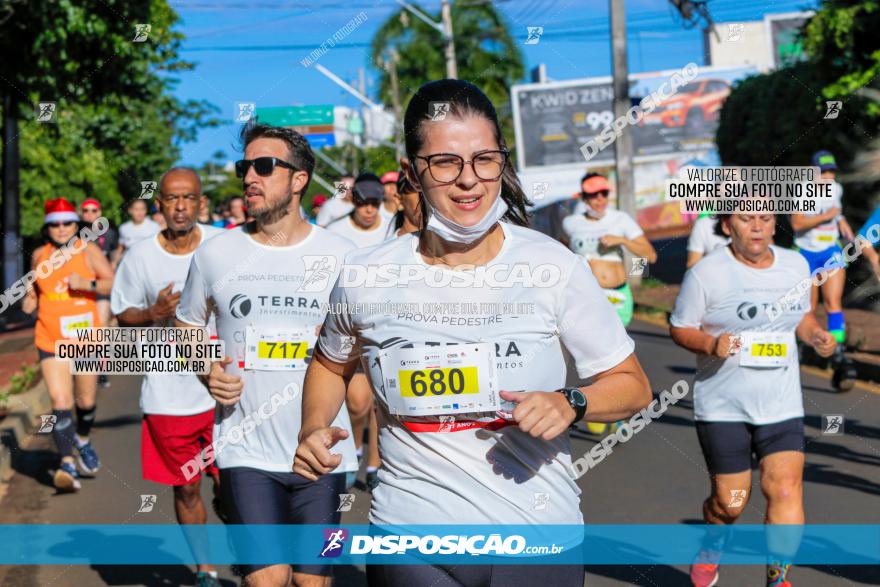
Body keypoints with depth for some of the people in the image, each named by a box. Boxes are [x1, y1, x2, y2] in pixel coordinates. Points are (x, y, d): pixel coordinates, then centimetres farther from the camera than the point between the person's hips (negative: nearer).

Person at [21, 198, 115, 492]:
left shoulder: (88, 251, -2)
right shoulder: (39, 255, 5)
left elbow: (112, 283, -8)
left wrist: (88, 284, -24)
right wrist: (30, 300, 2)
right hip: (51, 341, 0)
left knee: (86, 401, 14)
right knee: (60, 401, -15)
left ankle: (83, 440, 44)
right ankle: (67, 464, -18)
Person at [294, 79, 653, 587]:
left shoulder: (553, 266, -9)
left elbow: (633, 386, -1)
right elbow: (331, 364, 16)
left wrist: (570, 404, -21)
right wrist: (314, 429, -3)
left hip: (541, 534, 0)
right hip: (412, 542, 1)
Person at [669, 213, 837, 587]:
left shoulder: (796, 265, 6)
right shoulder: (706, 273, -9)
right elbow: (680, 328, -3)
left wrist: (817, 336, 0)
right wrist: (710, 345, -23)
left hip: (782, 406, 3)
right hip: (723, 407, -3)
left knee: (785, 489, -12)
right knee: (729, 502, 4)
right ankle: (712, 547, 39)